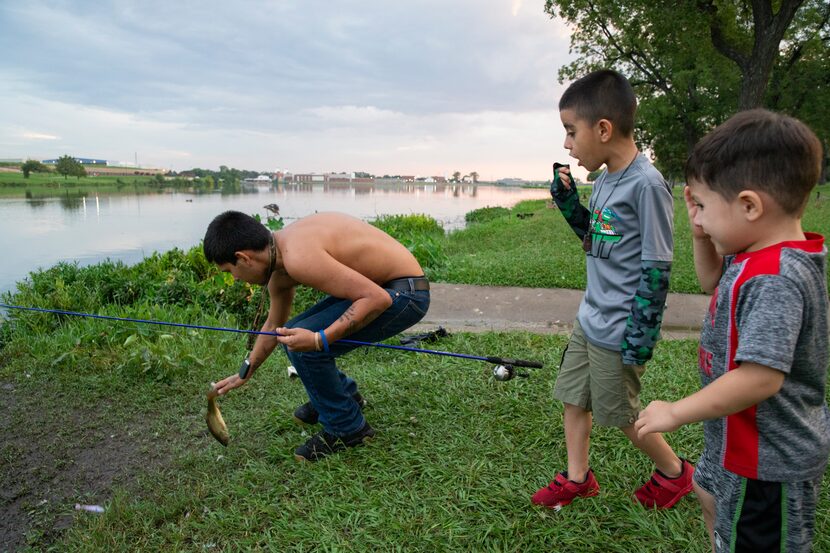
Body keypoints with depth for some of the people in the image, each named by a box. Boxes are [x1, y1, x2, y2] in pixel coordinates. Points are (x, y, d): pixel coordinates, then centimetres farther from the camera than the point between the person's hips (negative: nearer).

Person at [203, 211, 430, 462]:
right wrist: (245, 373, 34)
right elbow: (273, 325, 22)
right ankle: (345, 394, 35)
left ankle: (347, 428, 5)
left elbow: (377, 298, -29)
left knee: (304, 346, -17)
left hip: (405, 293, -9)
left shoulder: (298, 257, -27)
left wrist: (318, 340, -28)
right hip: (380, 286, 10)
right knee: (291, 335, 12)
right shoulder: (280, 263, 5)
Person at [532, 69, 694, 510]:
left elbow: (656, 267, -19)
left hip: (617, 330, -8)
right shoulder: (604, 179, 5)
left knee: (620, 414, 10)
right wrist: (566, 198, 3)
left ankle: (674, 472, 35)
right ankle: (577, 478, 33)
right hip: (589, 319, 8)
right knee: (573, 398, 15)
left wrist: (642, 333, -18)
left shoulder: (646, 184, -21)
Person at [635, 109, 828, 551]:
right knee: (711, 493, 33)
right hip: (741, 439, 10)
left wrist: (676, 413, -28)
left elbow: (761, 378, -38)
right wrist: (703, 238, -2)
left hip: (768, 462, -9)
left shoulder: (774, 279, -34)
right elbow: (714, 282, 16)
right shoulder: (759, 256, -4)